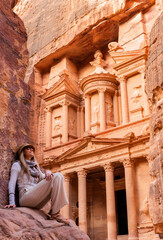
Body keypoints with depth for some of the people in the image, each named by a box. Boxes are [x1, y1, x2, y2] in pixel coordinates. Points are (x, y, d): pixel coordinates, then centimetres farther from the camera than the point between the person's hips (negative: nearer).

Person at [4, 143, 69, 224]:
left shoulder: (35, 166, 30)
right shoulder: (17, 165, 11)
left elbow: (43, 177, 14)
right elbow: (12, 183, -1)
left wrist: (48, 172, -12)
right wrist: (12, 202, -15)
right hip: (26, 196, -6)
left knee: (58, 176, -13)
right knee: (55, 178, -21)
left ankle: (54, 212, -21)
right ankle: (55, 214, -24)